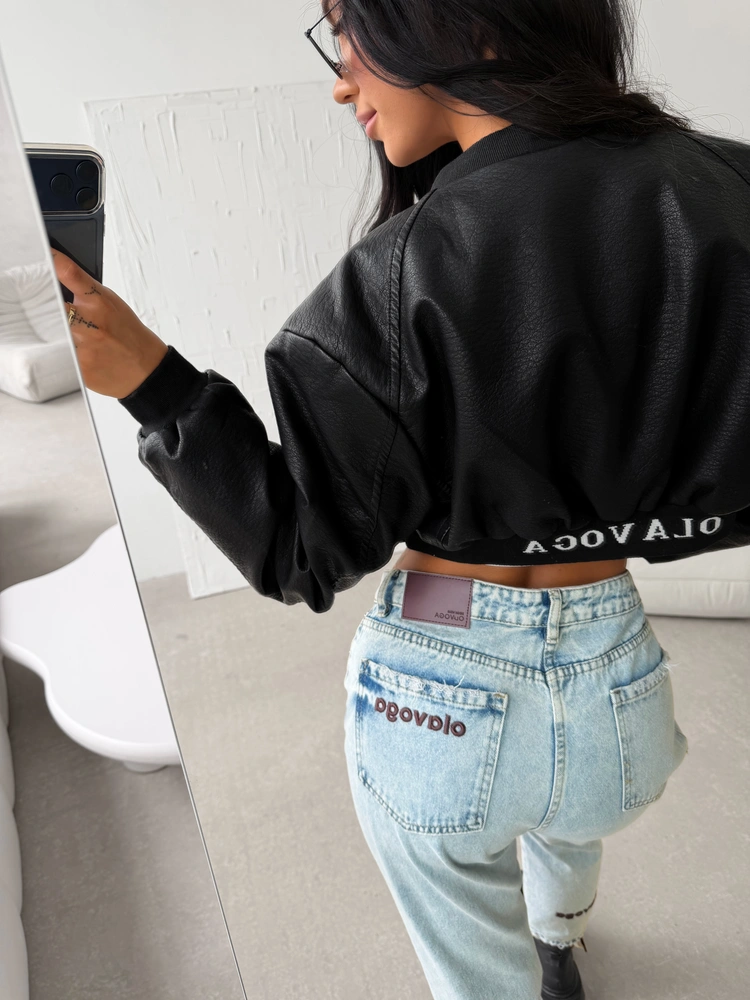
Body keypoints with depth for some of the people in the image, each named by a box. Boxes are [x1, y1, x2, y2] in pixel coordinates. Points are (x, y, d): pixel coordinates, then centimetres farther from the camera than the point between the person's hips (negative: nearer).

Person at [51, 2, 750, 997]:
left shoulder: (404, 275, -21)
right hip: (618, 685, 6)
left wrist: (152, 382, -17)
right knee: (569, 830, 43)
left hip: (433, 695, -4)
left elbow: (305, 555, -14)